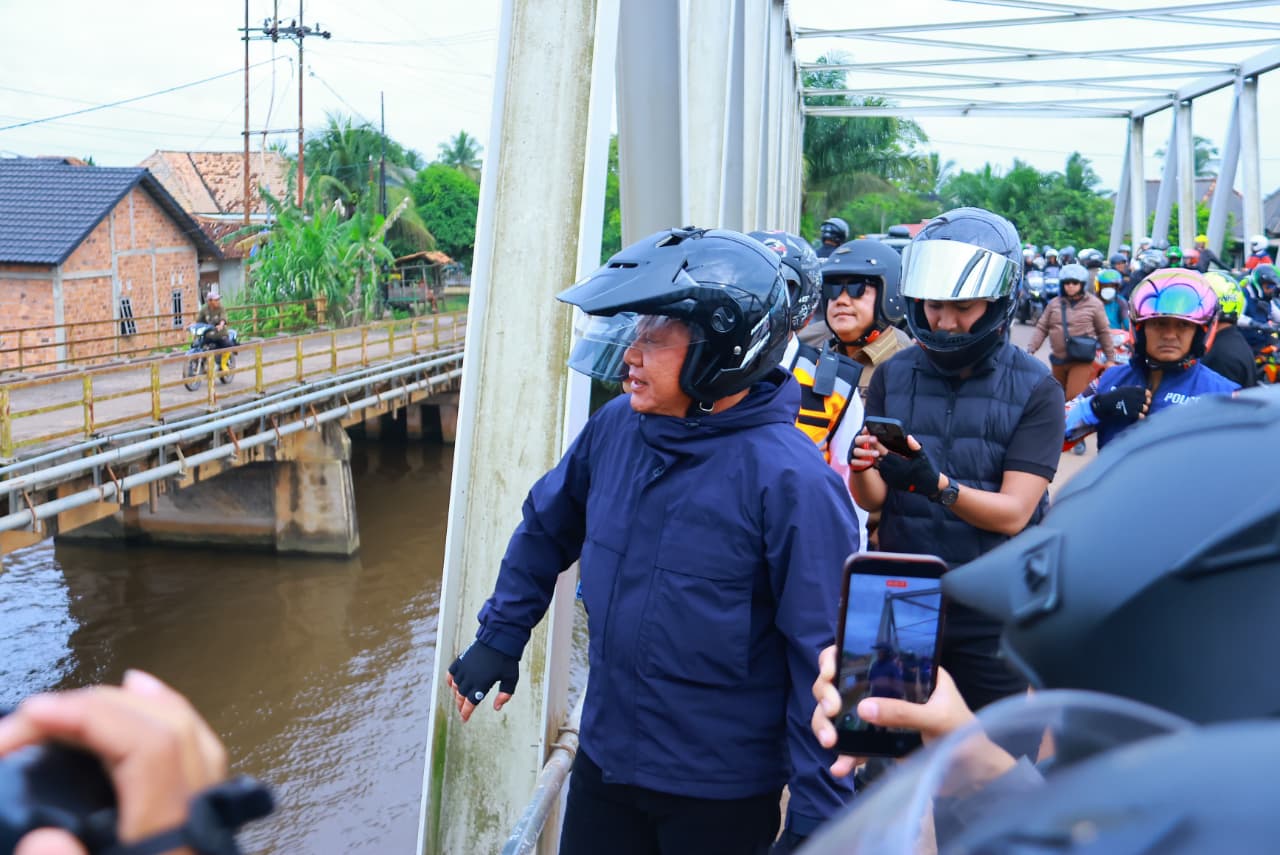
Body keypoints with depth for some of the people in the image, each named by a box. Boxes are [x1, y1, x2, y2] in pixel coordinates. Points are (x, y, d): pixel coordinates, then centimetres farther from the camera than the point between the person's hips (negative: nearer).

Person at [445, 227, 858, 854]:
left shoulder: (789, 482, -23)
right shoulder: (616, 427, -5)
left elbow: (825, 660, -20)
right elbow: (548, 527, 14)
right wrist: (500, 636, 15)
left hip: (720, 791, -5)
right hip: (604, 756, 5)